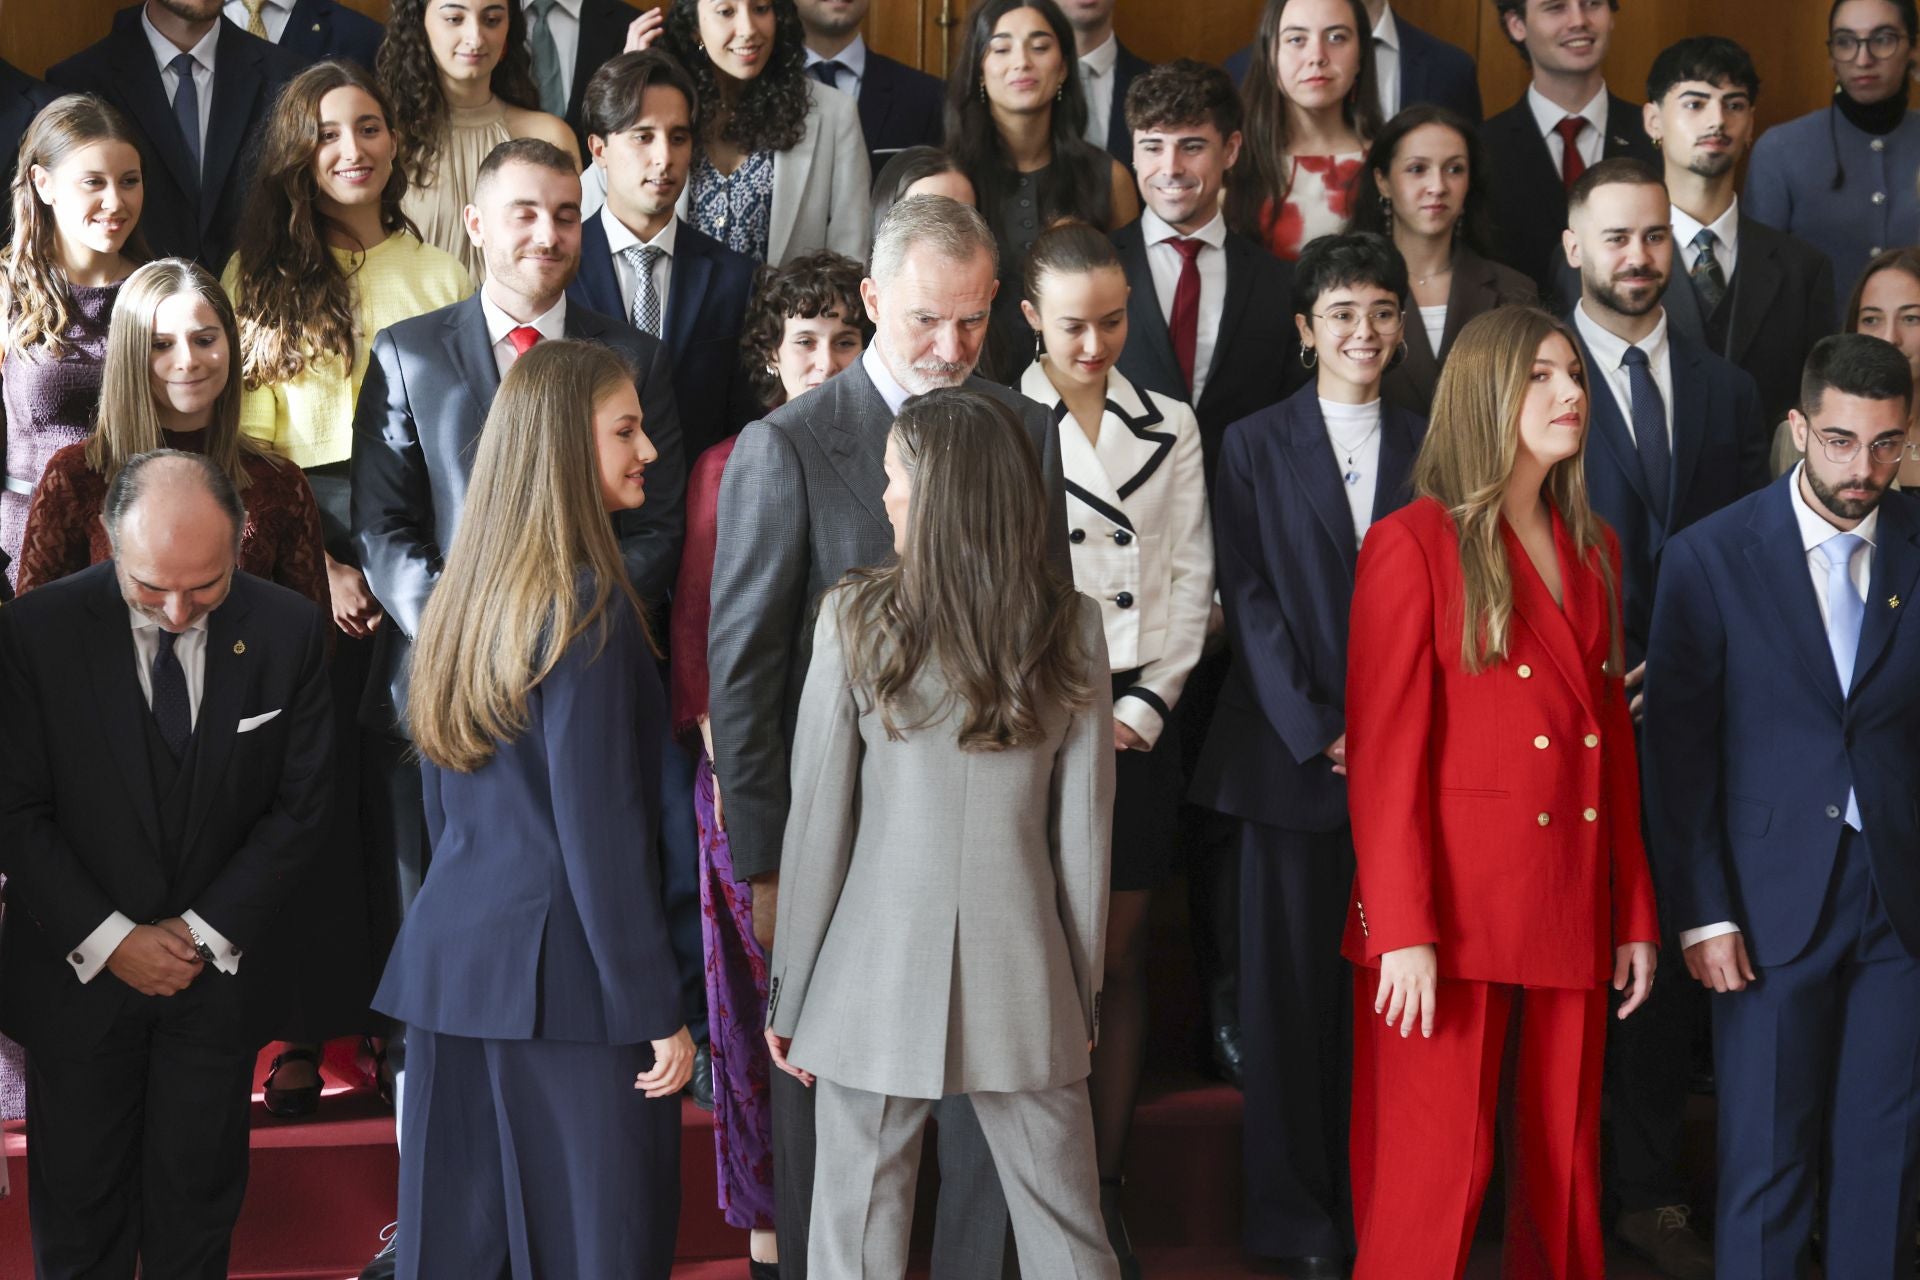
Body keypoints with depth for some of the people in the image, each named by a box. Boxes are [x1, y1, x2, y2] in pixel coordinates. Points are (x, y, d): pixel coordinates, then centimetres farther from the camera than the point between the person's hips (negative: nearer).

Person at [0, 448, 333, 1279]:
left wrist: (206, 931, -8)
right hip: (78, 969, -1)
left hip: (221, 965, 1)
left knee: (198, 1202, 10)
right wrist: (108, 938, -13)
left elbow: (302, 807, -2)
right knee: (78, 1209, 9)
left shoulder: (288, 632, -8)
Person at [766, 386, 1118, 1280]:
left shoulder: (855, 620, -8)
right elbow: (1084, 828, 1)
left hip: (879, 970, -2)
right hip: (1023, 975, 2)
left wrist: (789, 996, 4)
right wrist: (1083, 991, 11)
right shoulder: (1071, 627, -2)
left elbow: (818, 821, -6)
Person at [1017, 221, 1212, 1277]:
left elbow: (1190, 582, 6)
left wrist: (1144, 706, -5)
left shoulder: (1170, 431, 9)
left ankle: (1108, 1192, 14)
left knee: (1118, 962, 7)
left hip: (1135, 722, 3)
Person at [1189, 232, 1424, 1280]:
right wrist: (1317, 731, -9)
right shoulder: (1254, 447, 5)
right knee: (1290, 986, 2)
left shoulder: (1428, 449, 10)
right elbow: (1249, 601, -1)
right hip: (1289, 754, -1)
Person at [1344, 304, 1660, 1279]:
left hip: (1572, 909, 6)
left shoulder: (1593, 550, 15)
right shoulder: (1414, 543, -5)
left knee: (1565, 1173, 9)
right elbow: (1384, 752, -9)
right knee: (1435, 1176, -3)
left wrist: (1635, 914, 12)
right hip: (1454, 907, -6)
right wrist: (1402, 932, -15)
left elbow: (1614, 742, 17)